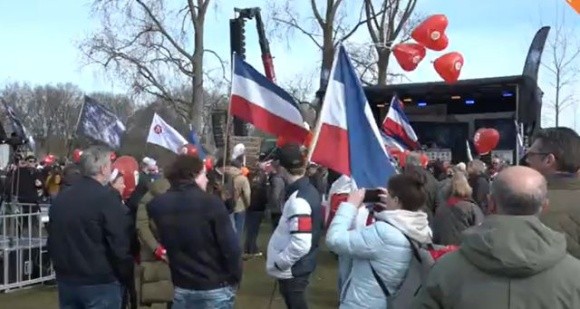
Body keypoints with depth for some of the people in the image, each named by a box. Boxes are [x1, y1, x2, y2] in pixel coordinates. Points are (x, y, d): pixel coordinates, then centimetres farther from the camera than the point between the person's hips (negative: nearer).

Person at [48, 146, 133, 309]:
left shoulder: (60, 198, 8)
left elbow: (53, 240, 16)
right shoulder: (106, 198, -15)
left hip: (66, 281, 7)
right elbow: (120, 245, -17)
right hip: (101, 283, -7)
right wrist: (126, 276, -4)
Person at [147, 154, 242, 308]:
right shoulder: (211, 202, -15)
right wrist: (234, 279, -2)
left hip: (182, 289, 4)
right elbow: (230, 247, -15)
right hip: (216, 289, -4)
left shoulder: (158, 205, 0)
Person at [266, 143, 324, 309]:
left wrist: (278, 262, -18)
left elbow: (301, 244, -32)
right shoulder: (309, 190, 3)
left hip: (292, 271, -9)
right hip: (295, 268, 9)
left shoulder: (298, 199, -26)